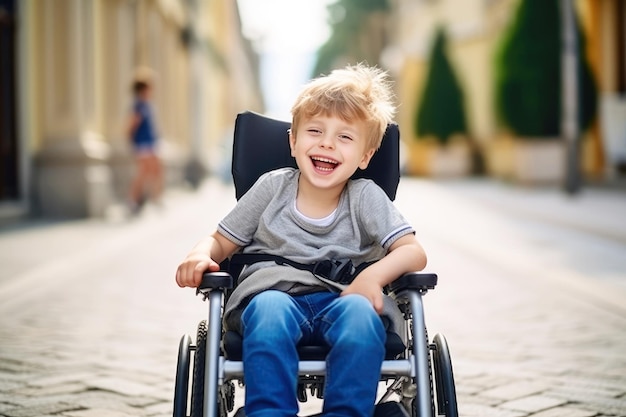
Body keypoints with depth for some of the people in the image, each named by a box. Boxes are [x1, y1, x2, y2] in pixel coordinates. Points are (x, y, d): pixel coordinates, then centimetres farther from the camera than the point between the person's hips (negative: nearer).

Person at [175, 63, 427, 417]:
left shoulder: (366, 197, 7)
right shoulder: (273, 187, 9)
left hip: (341, 297, 0)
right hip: (274, 290, 0)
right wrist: (201, 255, -9)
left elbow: (414, 252, -1)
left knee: (359, 312, -35)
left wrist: (375, 273, -22)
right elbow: (222, 241, 15)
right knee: (269, 309, -36)